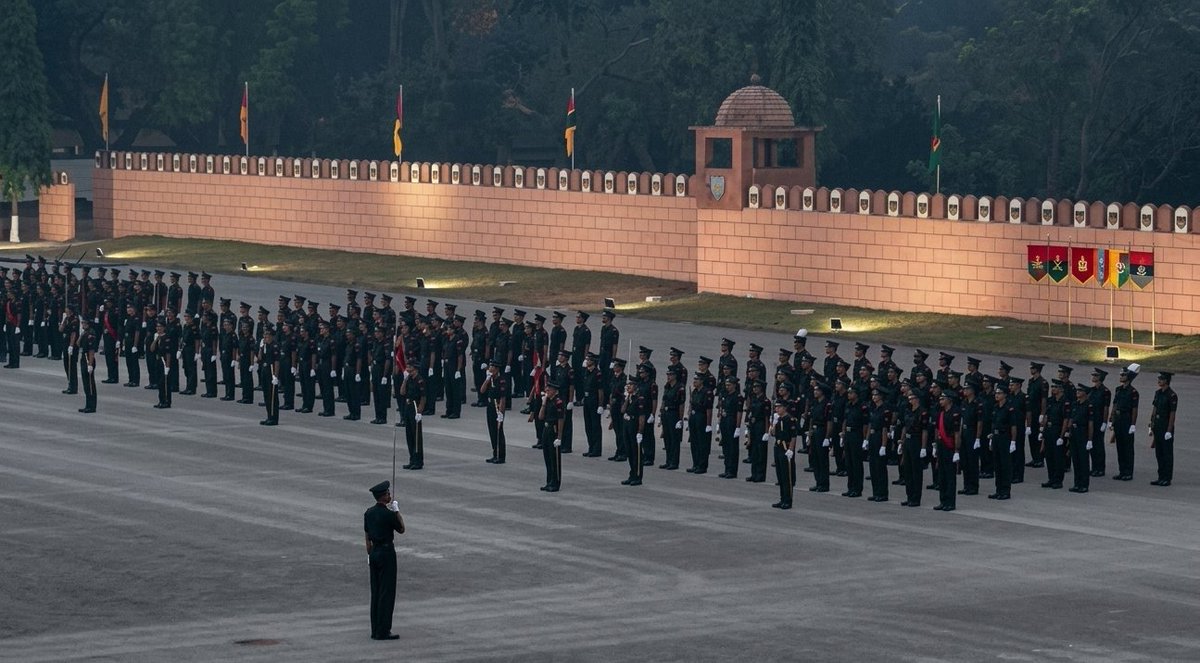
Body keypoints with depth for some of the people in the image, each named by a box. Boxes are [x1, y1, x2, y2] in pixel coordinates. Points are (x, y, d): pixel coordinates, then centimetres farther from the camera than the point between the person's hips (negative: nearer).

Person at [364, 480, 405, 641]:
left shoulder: (369, 513, 6)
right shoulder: (388, 514, -17)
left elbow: (367, 536, 12)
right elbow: (401, 530, -2)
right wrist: (397, 511, 2)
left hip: (374, 552, 8)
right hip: (387, 552, -8)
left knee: (376, 592, 11)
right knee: (387, 592, -3)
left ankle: (375, 630, 13)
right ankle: (383, 631, -4)